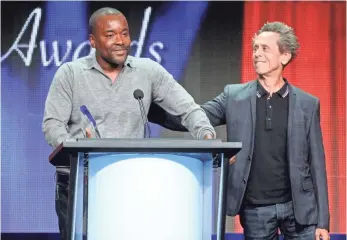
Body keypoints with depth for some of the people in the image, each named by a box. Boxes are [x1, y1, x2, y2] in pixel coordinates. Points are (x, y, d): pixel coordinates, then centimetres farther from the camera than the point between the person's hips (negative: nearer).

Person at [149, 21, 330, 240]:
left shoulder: (308, 104, 2)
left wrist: (323, 221, -1)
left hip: (299, 207, -1)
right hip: (255, 210, 1)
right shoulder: (234, 96, 4)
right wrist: (147, 107, -20)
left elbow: (316, 164, 3)